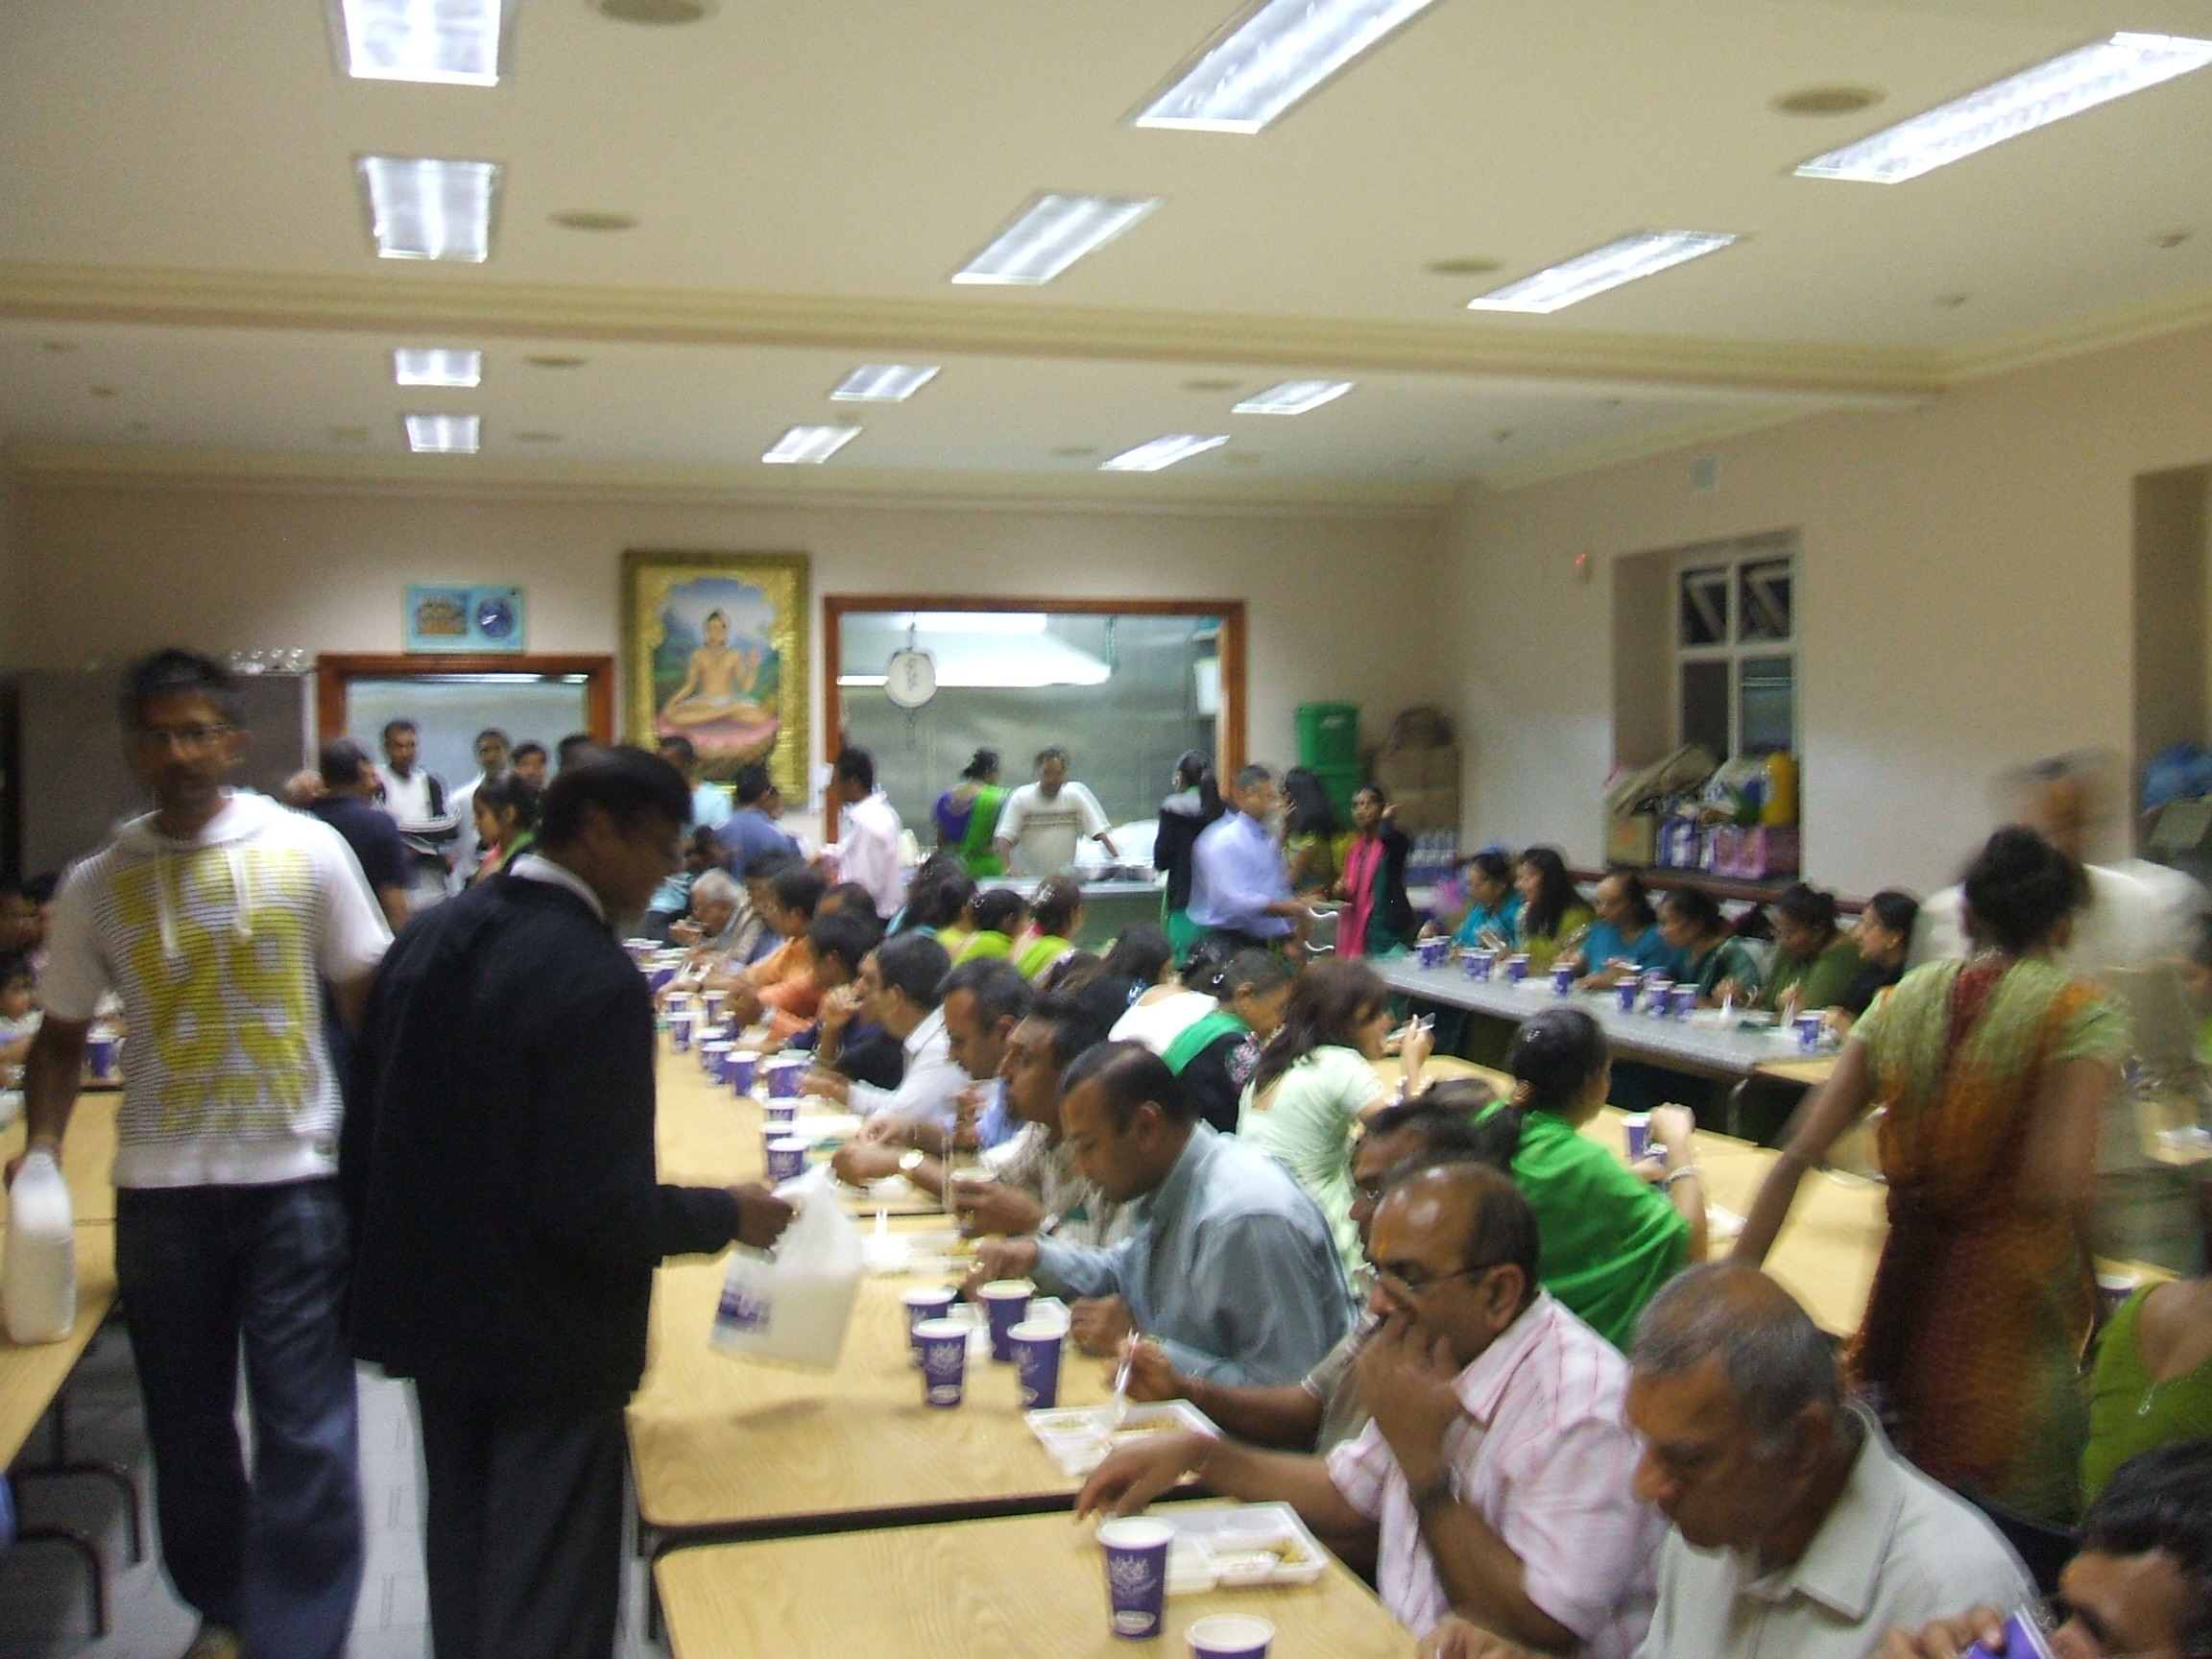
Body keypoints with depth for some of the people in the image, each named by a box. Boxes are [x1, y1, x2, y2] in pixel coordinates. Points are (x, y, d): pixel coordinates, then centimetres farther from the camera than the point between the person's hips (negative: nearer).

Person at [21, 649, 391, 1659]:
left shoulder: (308, 850, -3)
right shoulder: (97, 883, 3)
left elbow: (370, 1003, 2)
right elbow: (62, 1036, 10)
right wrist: (43, 1144, -6)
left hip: (297, 1174, -2)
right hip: (161, 1187, 3)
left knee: (306, 1432, -2)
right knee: (185, 1422, 14)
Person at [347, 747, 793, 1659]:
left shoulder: (430, 936, 0)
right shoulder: (597, 982, -24)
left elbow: (370, 1130, 8)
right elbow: (599, 1208, -25)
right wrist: (728, 1215, -9)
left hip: (436, 1311, 8)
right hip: (546, 1339, -8)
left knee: (462, 1568, 23)